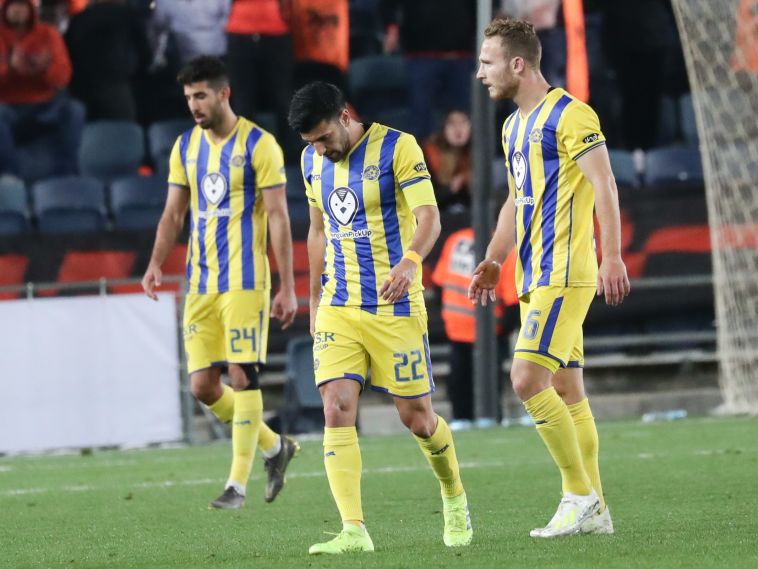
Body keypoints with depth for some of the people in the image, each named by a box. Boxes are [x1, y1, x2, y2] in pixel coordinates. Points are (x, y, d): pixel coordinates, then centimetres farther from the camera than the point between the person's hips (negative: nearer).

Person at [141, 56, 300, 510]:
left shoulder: (258, 145, -7)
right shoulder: (186, 147, 11)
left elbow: (279, 218, -8)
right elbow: (174, 213, 16)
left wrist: (287, 287, -11)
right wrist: (157, 263, -1)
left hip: (245, 281, -6)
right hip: (201, 282, 6)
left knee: (244, 377, -7)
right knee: (203, 385, 4)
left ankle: (238, 484, -2)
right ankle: (275, 447, 23)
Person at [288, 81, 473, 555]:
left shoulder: (397, 147, -10)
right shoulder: (313, 161, 8)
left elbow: (429, 218, -17)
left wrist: (410, 261, -36)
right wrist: (315, 299, 21)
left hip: (395, 306, -4)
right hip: (337, 308, 4)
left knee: (417, 417, 4)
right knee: (337, 412, -13)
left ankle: (455, 498, 33)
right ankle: (353, 531, -18)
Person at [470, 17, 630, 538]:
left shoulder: (568, 115, -11)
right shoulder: (514, 126, 17)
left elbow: (604, 185, -15)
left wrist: (613, 258, -22)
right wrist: (494, 261, 23)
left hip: (564, 275, -9)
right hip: (535, 279, 9)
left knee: (527, 379, -17)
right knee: (567, 391, 9)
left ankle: (579, 494, -9)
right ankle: (594, 511, 12)